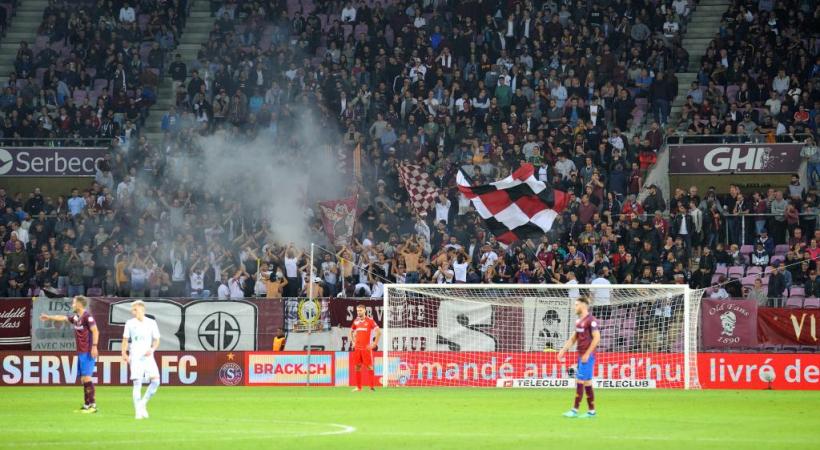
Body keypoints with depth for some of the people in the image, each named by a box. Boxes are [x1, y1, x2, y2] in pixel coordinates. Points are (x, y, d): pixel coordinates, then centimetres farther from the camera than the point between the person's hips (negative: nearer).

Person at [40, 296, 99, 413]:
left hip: (88, 352, -9)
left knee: (86, 377, -13)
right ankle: (87, 405, 11)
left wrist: (94, 346, -25)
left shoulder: (87, 317, -11)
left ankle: (92, 405, -14)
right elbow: (62, 318, 29)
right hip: (81, 352, 9)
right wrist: (49, 317, 39)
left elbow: (95, 331, -18)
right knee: (83, 378, 8)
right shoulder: (76, 317, 14)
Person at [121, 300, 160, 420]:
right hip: (135, 357, -1)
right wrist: (124, 353, -4)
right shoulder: (130, 323, 5)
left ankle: (144, 403, 8)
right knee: (137, 383, -8)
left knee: (155, 381, -13)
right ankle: (138, 411, -5)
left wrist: (152, 349, -11)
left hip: (148, 356, 1)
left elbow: (156, 340, 8)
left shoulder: (151, 323, 4)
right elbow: (125, 339, 9)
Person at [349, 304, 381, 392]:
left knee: (369, 367, -5)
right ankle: (358, 387, 11)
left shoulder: (370, 320, -5)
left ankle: (372, 386, -3)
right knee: (357, 367, 5)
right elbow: (351, 332, 27)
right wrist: (353, 342, 14)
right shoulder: (356, 321, 11)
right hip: (357, 348, 5)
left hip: (366, 348, -5)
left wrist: (374, 344, -12)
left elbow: (379, 332, -9)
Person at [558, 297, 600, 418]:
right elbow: (573, 338, 22)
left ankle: (575, 410, -7)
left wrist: (587, 354, -18)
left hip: (587, 356, -9)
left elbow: (596, 338, -17)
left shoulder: (591, 320, -12)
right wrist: (563, 350, 15)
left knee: (580, 381, -9)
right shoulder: (579, 321, 15)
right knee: (587, 383, 10)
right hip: (581, 356, 9)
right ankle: (591, 411, 13)